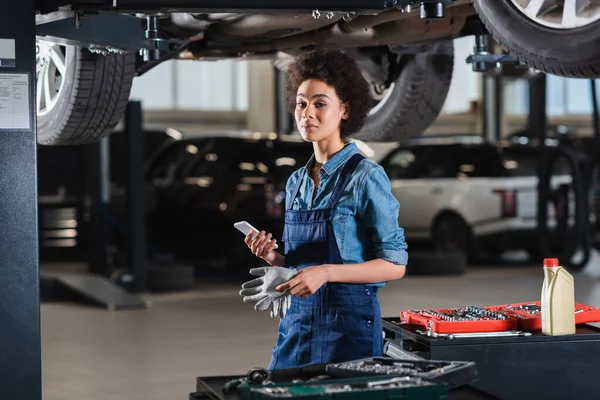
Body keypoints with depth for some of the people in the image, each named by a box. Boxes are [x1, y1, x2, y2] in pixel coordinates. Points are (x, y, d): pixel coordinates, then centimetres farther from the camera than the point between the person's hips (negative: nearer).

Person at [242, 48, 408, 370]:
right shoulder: (296, 182, 11)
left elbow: (394, 264, -11)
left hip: (349, 320, -6)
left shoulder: (366, 177, -9)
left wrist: (326, 272, -21)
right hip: (297, 318, 6)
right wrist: (274, 258, -1)